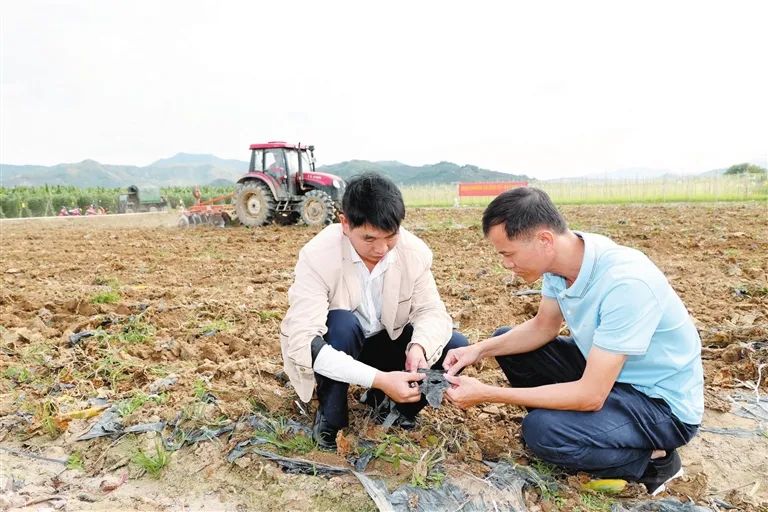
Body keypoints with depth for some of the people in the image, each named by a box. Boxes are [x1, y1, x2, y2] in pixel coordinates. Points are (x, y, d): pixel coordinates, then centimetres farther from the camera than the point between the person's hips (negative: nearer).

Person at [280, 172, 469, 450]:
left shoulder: (415, 251, -17)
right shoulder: (317, 255, -29)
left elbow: (431, 309, -13)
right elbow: (302, 341, -36)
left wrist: (419, 347, -38)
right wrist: (379, 379, -45)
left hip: (385, 342, 4)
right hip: (332, 351, -4)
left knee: (455, 347, -16)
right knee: (341, 324, -37)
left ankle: (390, 403, 7)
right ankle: (330, 418, -11)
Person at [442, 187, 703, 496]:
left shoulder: (624, 283, -35)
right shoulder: (560, 257, -11)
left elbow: (590, 396, -32)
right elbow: (544, 327, 5)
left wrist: (487, 394, -28)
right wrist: (480, 349, -10)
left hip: (662, 402, -7)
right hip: (602, 369, 7)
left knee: (542, 431, -28)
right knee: (505, 343, 4)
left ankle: (652, 461, -2)